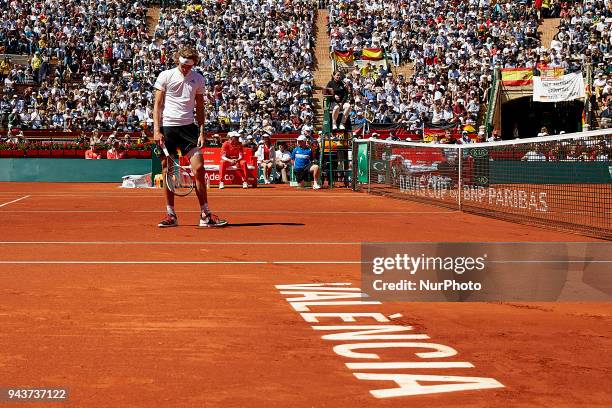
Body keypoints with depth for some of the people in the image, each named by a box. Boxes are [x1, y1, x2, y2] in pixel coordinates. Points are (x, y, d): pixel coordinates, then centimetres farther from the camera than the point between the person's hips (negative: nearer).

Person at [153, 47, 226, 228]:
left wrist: (202, 131, 5)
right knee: (167, 171, 1)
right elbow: (157, 105, 2)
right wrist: (156, 130, -7)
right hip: (167, 127, -1)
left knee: (198, 168, -7)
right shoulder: (165, 76, 2)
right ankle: (171, 215, 11)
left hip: (188, 127, 2)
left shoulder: (198, 79, 9)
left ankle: (205, 214, 0)